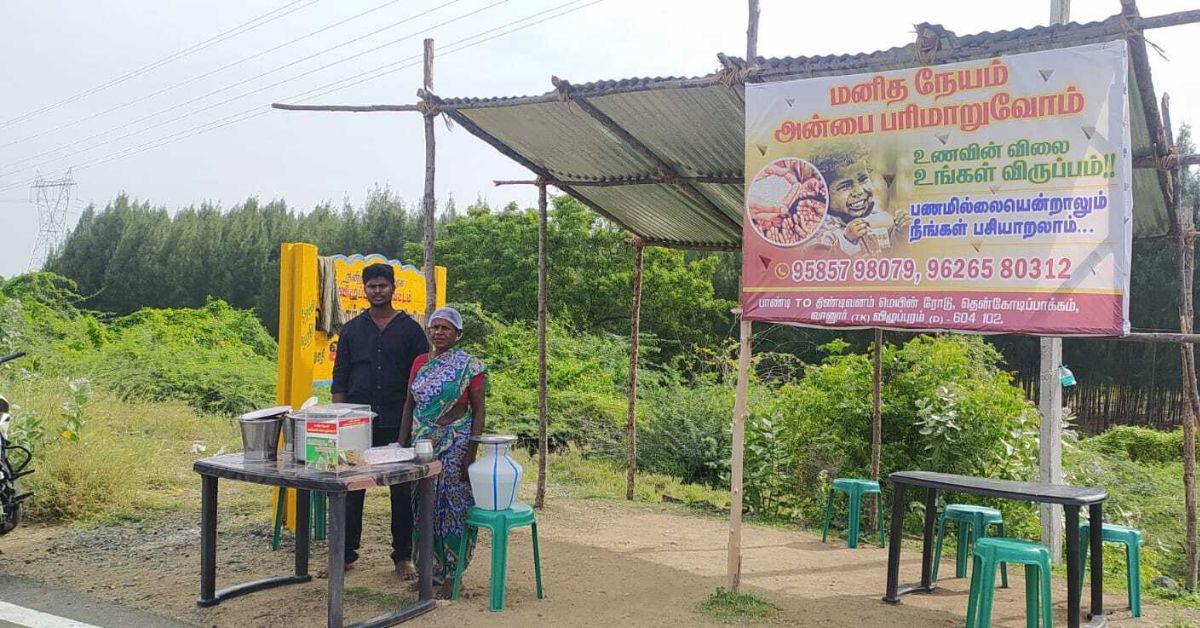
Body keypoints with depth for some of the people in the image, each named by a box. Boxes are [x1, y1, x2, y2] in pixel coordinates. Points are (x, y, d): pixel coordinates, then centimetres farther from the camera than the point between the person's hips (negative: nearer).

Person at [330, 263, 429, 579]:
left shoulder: (410, 329, 3)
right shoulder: (352, 329, 9)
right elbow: (340, 378, 9)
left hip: (398, 424, -1)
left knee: (402, 491, 5)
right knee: (351, 489, 6)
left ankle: (403, 556, 15)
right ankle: (345, 553, 18)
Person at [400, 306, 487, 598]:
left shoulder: (469, 366, -7)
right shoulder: (420, 363, 9)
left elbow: (479, 410, -8)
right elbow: (409, 404, 14)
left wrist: (471, 452, -13)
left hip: (454, 446, -5)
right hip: (422, 444, 5)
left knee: (451, 507, 0)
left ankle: (450, 574, 11)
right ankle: (428, 569, 23)